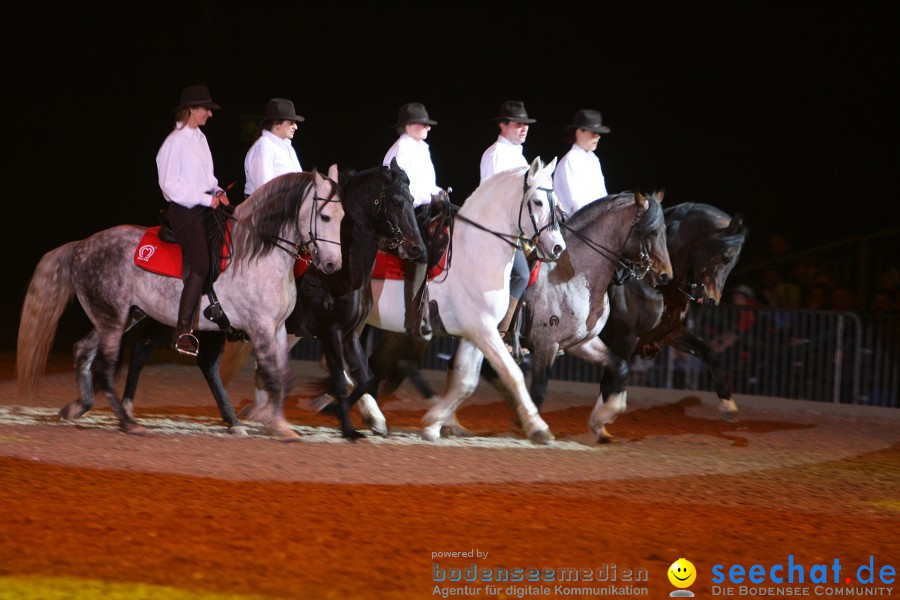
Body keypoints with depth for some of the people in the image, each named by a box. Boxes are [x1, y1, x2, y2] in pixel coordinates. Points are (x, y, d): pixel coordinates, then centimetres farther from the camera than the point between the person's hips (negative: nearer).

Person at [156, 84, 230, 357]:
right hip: (185, 210, -10)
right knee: (201, 265, -20)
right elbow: (170, 184, -15)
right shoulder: (176, 141, -10)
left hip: (206, 207, 10)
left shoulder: (200, 138, 16)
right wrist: (205, 199, -16)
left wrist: (218, 192, 5)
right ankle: (183, 332, -19)